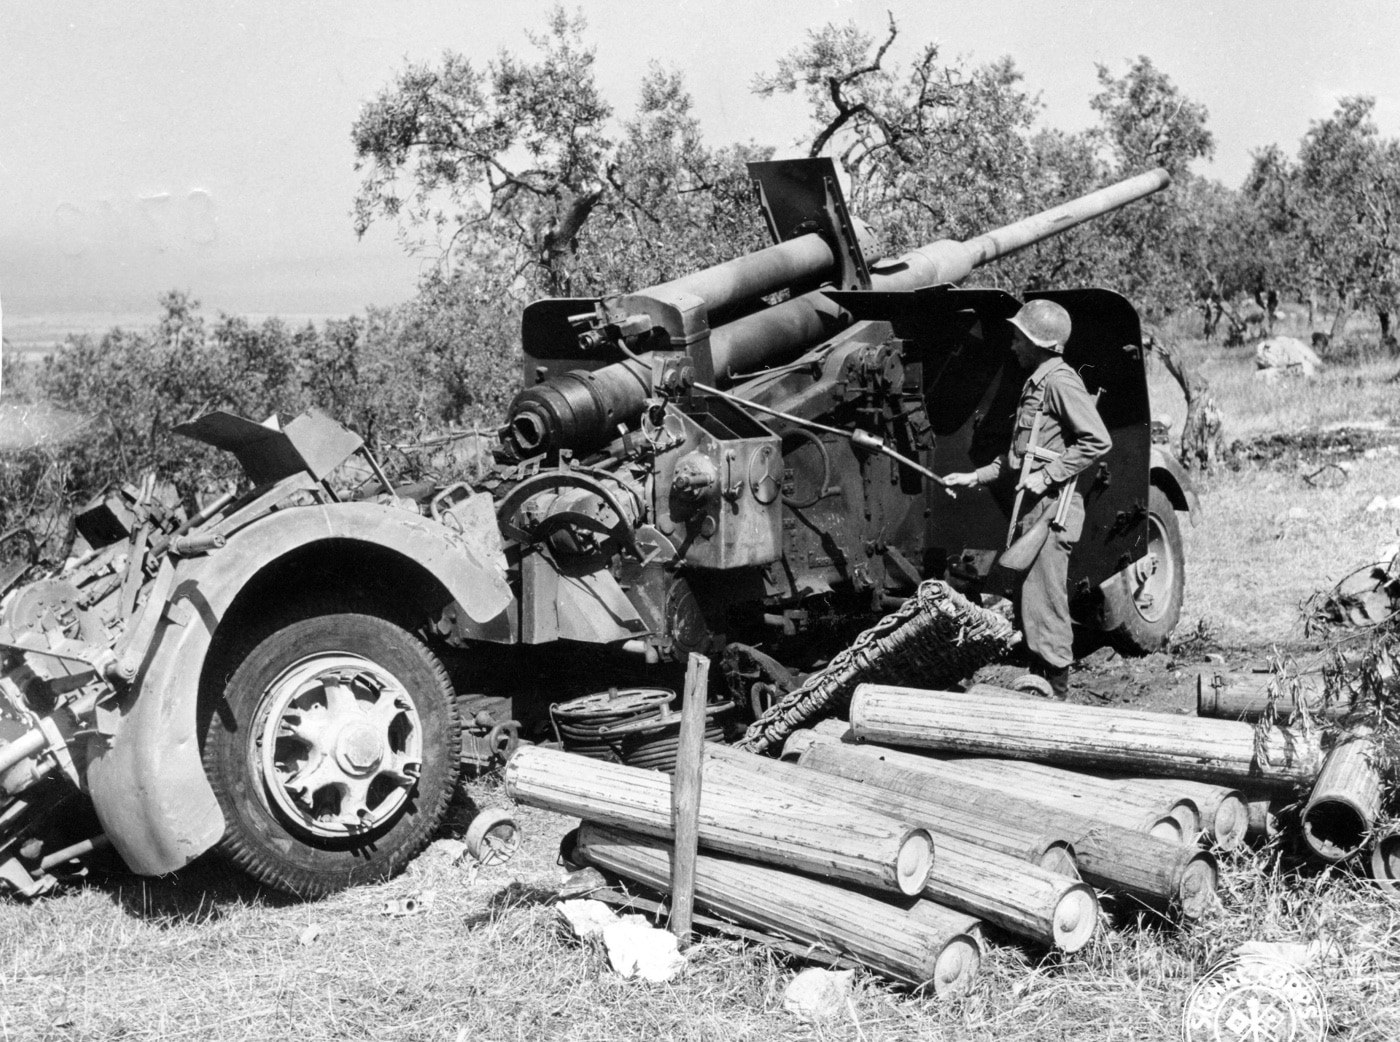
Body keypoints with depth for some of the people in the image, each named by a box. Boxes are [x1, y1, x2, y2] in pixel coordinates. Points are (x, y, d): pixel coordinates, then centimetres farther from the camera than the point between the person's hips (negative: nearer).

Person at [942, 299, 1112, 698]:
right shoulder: (1035, 383, 18)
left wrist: (1048, 475, -20)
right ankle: (1040, 681, 21)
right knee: (1033, 601, 13)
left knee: (1044, 602, -7)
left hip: (1052, 506, -10)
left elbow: (1097, 440, -20)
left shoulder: (1060, 381, -12)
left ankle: (1055, 692, -2)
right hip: (1033, 508, 10)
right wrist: (975, 477, 21)